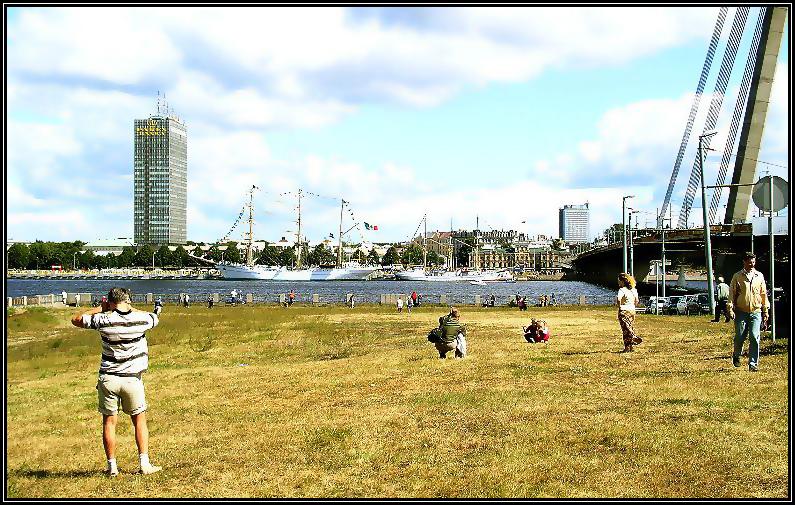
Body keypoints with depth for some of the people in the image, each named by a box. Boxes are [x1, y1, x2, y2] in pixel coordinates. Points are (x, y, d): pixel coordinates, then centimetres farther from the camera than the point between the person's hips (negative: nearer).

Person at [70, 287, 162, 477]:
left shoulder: (104, 319, -7)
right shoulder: (141, 319, -5)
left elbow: (76, 319, 8)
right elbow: (154, 318, 20)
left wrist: (100, 308, 11)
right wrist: (130, 308, 15)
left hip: (108, 379, 0)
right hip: (133, 379, 0)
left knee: (109, 422, 9)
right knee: (139, 420, 11)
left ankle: (112, 466, 12)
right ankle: (145, 464, 9)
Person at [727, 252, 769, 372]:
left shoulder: (759, 276, 10)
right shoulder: (737, 276, 3)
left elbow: (763, 294, 14)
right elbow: (731, 293, 3)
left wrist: (765, 311, 12)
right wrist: (730, 308, -7)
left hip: (756, 312, 1)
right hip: (741, 312, -1)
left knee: (754, 338, -6)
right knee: (740, 337, 2)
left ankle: (753, 364, -1)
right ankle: (736, 355, 29)